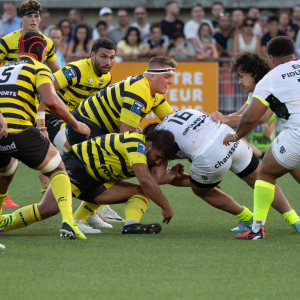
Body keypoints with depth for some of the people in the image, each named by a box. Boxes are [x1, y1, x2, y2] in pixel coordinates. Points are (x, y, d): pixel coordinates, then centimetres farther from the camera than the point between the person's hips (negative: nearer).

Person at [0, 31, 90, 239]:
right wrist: (75, 124, 2)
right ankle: (67, 220, -12)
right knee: (58, 171, 10)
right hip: (19, 130, -5)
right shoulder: (39, 69, 8)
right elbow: (51, 101, -9)